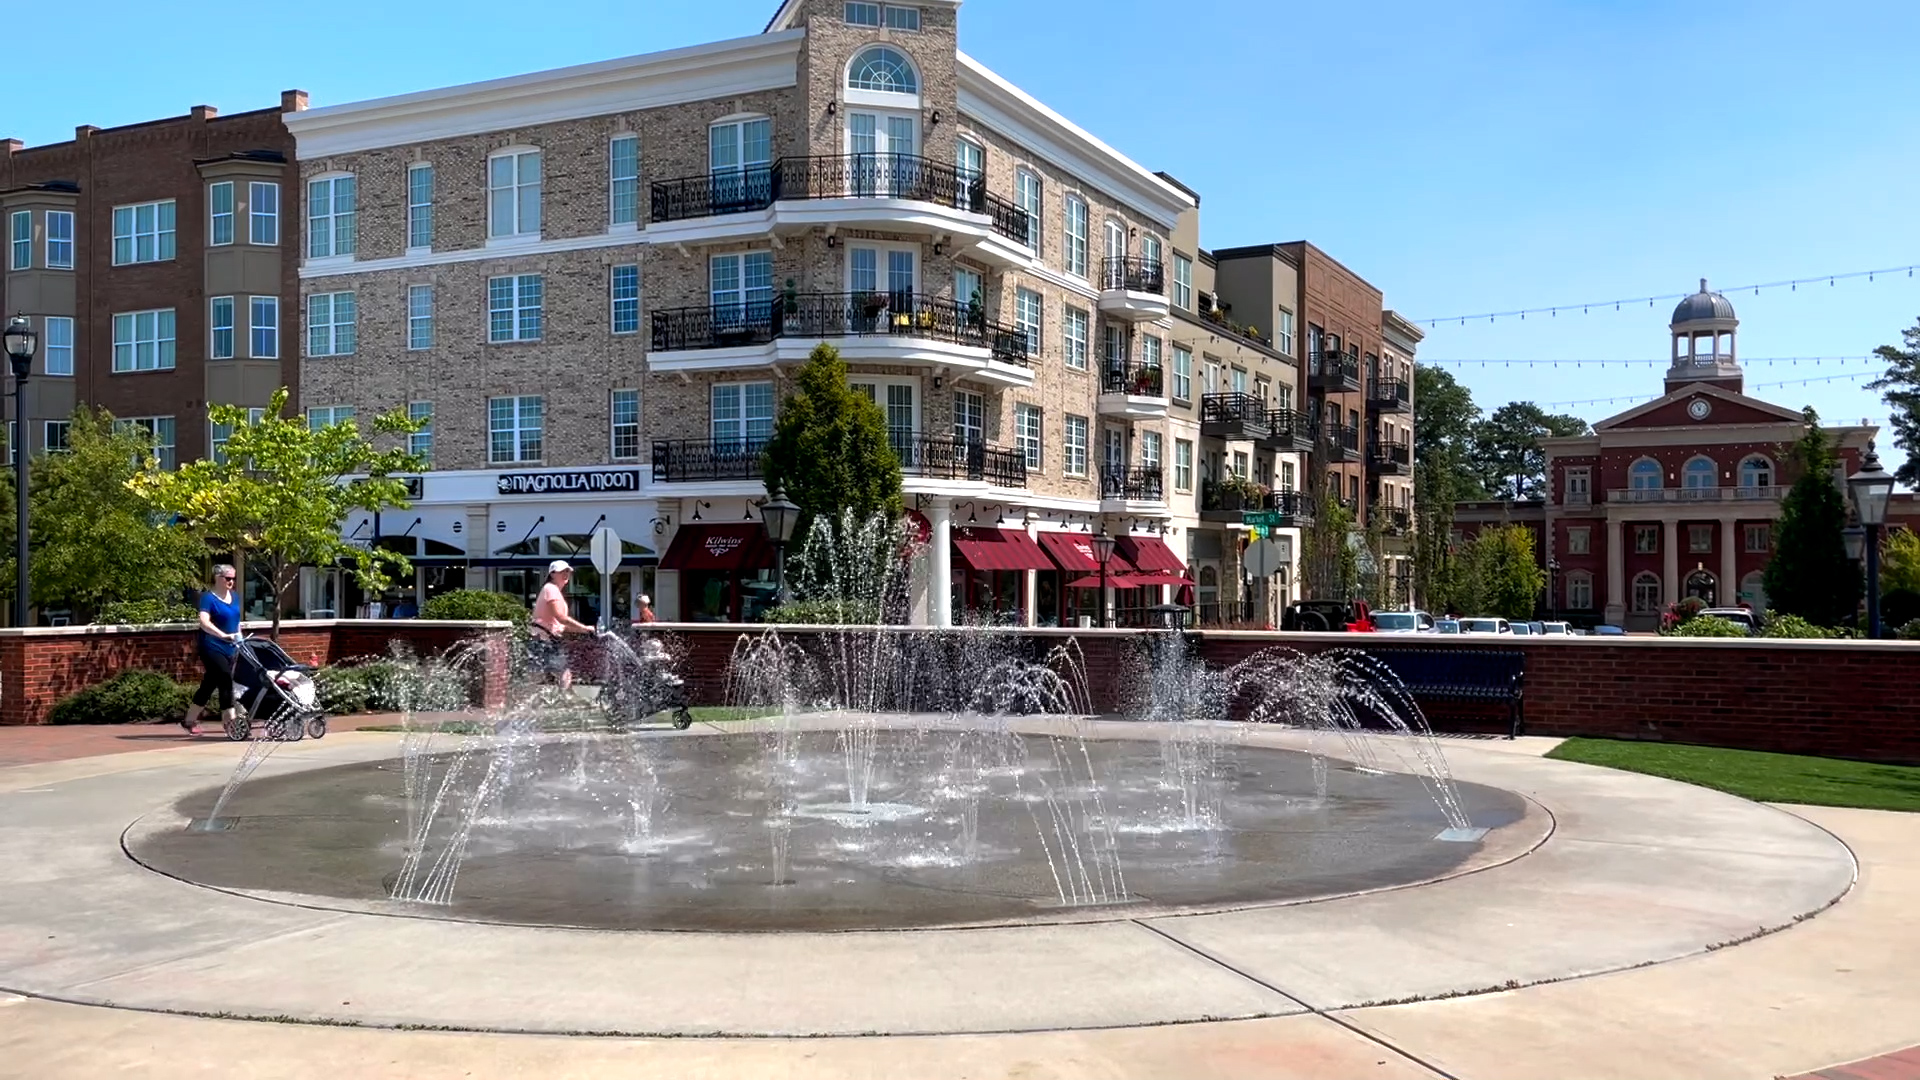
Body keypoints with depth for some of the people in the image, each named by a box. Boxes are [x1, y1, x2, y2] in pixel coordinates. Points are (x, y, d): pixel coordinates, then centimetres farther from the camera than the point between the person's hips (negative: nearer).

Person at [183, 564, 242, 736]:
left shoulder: (235, 598, 12)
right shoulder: (208, 598, -11)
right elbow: (204, 622, -26)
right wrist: (223, 635, -37)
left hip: (228, 649, 7)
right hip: (212, 648, -7)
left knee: (209, 685, 12)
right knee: (226, 680, -14)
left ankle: (189, 721, 23)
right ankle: (230, 721, -13)